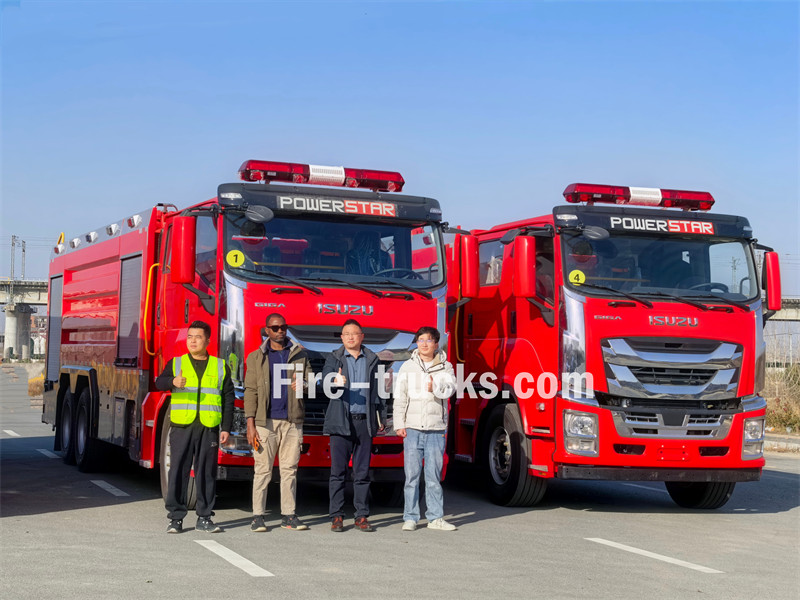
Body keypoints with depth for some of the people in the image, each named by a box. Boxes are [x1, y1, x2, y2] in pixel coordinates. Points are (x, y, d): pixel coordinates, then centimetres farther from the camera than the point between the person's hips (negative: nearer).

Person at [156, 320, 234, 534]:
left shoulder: (220, 367, 11)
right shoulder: (176, 363, 9)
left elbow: (228, 399, 10)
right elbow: (159, 382, -7)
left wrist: (226, 428, 2)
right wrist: (172, 382, -31)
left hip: (209, 428, 1)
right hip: (181, 427, -1)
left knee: (206, 473, 3)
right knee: (178, 471, -1)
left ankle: (204, 518, 10)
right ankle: (176, 518, 5)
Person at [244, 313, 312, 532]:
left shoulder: (300, 354, 13)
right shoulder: (256, 357, 8)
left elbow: (311, 379, 15)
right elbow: (250, 391, 4)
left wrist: (303, 384, -10)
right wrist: (250, 423, -5)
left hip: (292, 421, 2)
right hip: (265, 422, -2)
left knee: (290, 469, 3)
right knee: (262, 469, -2)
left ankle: (288, 515, 9)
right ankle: (258, 516, 4)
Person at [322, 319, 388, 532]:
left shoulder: (372, 360, 12)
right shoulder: (335, 358, 5)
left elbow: (378, 389, 17)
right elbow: (326, 376, -12)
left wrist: (381, 418, 15)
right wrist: (335, 381, -35)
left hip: (365, 422, 2)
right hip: (341, 422, -2)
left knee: (362, 472, 5)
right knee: (338, 471, -2)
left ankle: (362, 516, 9)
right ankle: (337, 516, 3)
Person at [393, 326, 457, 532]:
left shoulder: (445, 367, 7)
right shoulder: (408, 367, 7)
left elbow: (450, 388, -10)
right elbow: (400, 397, 4)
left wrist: (436, 388, -31)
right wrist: (399, 424, -3)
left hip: (436, 430, 0)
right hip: (412, 429, 0)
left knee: (434, 475, 4)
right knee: (412, 474, 0)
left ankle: (436, 518, 10)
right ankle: (410, 518, 6)